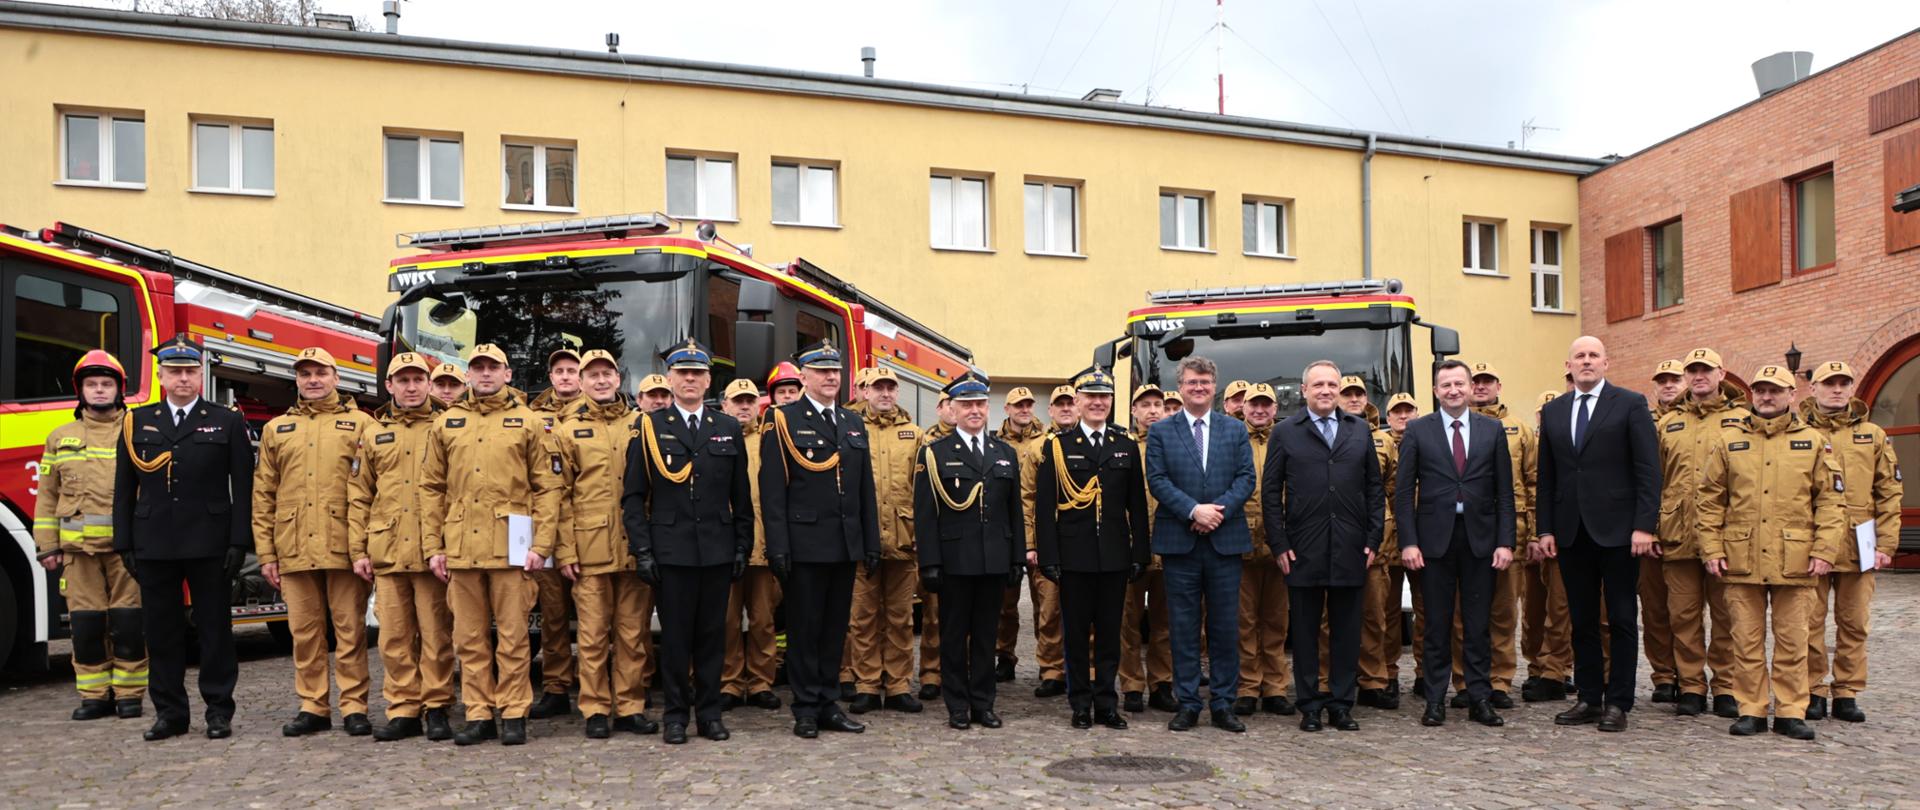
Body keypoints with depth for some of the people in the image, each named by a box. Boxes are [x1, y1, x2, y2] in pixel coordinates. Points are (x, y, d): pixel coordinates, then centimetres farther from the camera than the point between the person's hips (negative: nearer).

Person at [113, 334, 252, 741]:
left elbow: (242, 488, -1)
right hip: (153, 546, 3)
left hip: (209, 545, -2)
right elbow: (124, 489, 10)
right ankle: (169, 712, 16)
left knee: (215, 628, 3)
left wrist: (239, 542, -8)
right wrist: (124, 544, 4)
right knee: (161, 631, 7)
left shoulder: (227, 422, 4)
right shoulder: (137, 423, 11)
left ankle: (219, 711, 10)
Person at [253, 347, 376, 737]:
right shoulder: (276, 429, 15)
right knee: (305, 632, 8)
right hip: (294, 550, 3)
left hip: (345, 547, -3)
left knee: (350, 630, 1)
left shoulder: (361, 424, 6)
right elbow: (263, 496, 13)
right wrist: (265, 552, 6)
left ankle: (354, 707, 8)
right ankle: (312, 706, 17)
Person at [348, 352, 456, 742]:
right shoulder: (373, 434, 14)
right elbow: (358, 496, 13)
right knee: (394, 637, 6)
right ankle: (403, 710, 15)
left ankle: (436, 707, 11)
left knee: (437, 634, 1)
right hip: (386, 553, 3)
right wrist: (358, 550, 6)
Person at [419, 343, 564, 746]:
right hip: (460, 547, 3)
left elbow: (549, 487, 1)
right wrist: (433, 546, 4)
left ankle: (513, 714, 10)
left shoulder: (528, 422, 4)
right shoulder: (445, 423, 12)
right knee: (469, 637, 8)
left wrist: (542, 544, -7)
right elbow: (431, 488, 11)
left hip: (511, 546, -3)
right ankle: (478, 714, 17)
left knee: (512, 635, 2)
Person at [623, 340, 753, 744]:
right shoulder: (649, 427, 3)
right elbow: (634, 496, 1)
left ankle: (709, 711, 17)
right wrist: (641, 550, -6)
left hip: (718, 550, 2)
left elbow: (741, 495, 11)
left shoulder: (729, 428, 10)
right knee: (675, 634, 4)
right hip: (671, 550, -2)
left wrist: (743, 546, 6)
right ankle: (676, 714, 15)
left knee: (712, 633, 7)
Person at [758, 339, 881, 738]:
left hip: (846, 545, 5)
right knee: (804, 628, 2)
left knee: (835, 627, 11)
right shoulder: (784, 421, -3)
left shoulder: (854, 424, 14)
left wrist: (872, 542, 10)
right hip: (805, 545, -5)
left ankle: (827, 703, 20)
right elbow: (772, 491, -8)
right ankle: (806, 709, 11)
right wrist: (777, 547, -14)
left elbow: (866, 489, 15)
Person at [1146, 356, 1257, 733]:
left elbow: (1246, 478, 2)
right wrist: (1194, 511, -15)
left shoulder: (1235, 430, 10)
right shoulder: (1160, 432, 5)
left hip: (1225, 540, 1)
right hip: (1179, 542, -1)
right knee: (1183, 627, 4)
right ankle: (1187, 704, 12)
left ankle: (1222, 705, 15)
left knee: (1225, 626, 5)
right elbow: (1157, 479, -4)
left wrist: (1218, 510, -13)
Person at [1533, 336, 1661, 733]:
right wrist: (1544, 529, 5)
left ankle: (1618, 702, 10)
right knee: (1582, 620, 10)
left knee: (1622, 619, 3)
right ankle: (1589, 698, 18)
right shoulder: (1552, 411, 11)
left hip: (1617, 531, -4)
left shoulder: (1631, 404, -1)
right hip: (1571, 533, 4)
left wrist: (1644, 526, -13)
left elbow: (1648, 470, -6)